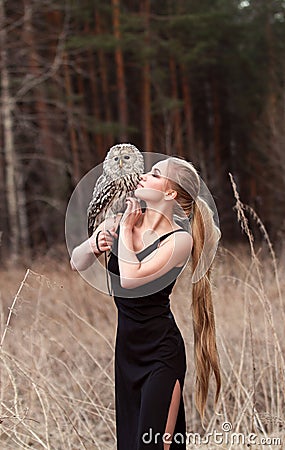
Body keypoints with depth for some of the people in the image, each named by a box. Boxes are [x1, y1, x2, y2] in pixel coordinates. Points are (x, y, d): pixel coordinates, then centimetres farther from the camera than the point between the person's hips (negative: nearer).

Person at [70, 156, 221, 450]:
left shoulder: (179, 239, -14)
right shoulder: (118, 221, 2)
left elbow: (130, 278, -26)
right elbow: (76, 263, 9)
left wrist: (127, 229, -14)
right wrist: (95, 244, -12)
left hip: (161, 351, -6)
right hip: (126, 346, 6)